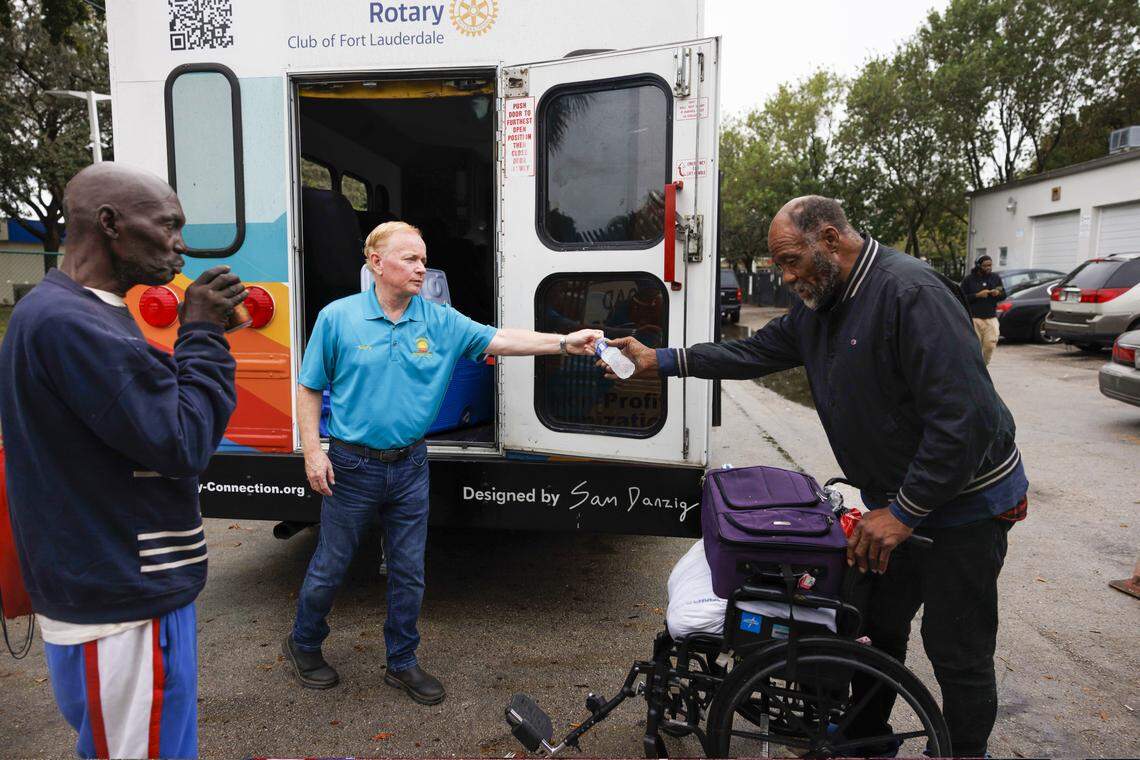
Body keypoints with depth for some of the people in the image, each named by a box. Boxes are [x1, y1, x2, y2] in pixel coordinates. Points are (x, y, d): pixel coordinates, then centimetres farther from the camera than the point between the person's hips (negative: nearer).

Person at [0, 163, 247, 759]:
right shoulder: (68, 323, -23)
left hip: (118, 591, 10)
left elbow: (155, 415, 14)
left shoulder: (79, 312, 11)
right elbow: (182, 444, -22)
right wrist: (202, 333, -14)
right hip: (122, 614, -10)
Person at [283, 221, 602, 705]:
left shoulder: (440, 320, -1)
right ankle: (303, 644, 39)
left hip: (410, 466, 3)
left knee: (409, 573, 12)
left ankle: (402, 663, 31)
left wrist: (563, 342, -18)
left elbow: (499, 340, -8)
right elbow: (309, 388, -1)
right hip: (352, 466, -3)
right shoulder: (337, 318, -7)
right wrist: (312, 451, -9)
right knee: (330, 566, 12)